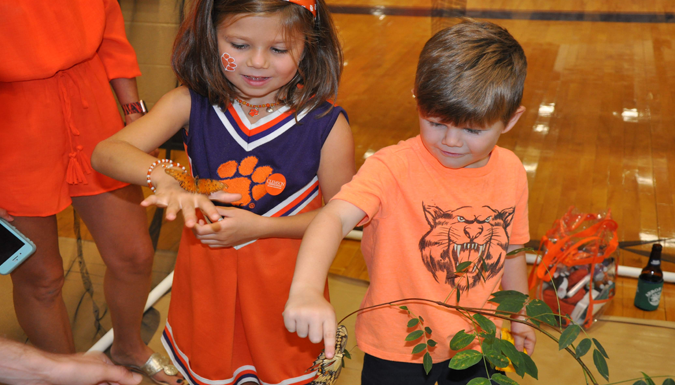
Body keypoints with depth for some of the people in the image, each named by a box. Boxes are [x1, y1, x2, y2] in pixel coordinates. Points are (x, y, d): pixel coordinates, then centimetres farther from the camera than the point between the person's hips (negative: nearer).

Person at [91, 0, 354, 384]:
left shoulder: (326, 122, -19)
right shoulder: (191, 103, -14)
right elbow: (106, 153, -20)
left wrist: (260, 226, -21)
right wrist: (166, 177, -40)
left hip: (285, 279, -2)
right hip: (206, 269, 2)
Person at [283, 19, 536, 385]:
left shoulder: (511, 172, -8)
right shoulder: (393, 167, -25)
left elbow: (510, 247, 7)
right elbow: (334, 218, -41)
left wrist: (519, 317, 19)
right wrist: (306, 290, -59)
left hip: (479, 343, 4)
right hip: (399, 349, -4)